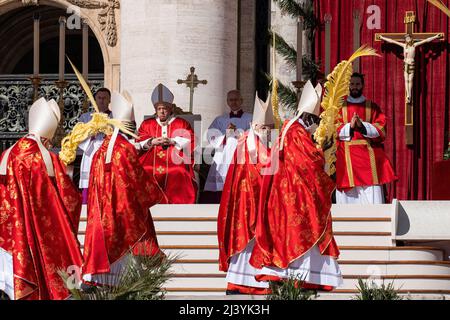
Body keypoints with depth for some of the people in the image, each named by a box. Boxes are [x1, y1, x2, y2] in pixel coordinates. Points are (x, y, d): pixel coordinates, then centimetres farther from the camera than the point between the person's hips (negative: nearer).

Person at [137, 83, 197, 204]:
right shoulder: (147, 124, 20)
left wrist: (172, 141, -11)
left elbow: (190, 142, 3)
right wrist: (152, 142, -10)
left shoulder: (182, 124, 15)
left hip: (175, 171, -1)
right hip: (150, 170, 1)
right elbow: (139, 143, 9)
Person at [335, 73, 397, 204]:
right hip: (347, 157, 0)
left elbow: (381, 130, 1)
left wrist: (362, 125, -15)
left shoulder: (372, 107, 12)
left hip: (369, 157, 0)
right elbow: (334, 130, 2)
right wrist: (350, 126, -15)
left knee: (372, 196, -6)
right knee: (349, 196, -4)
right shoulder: (340, 107, 12)